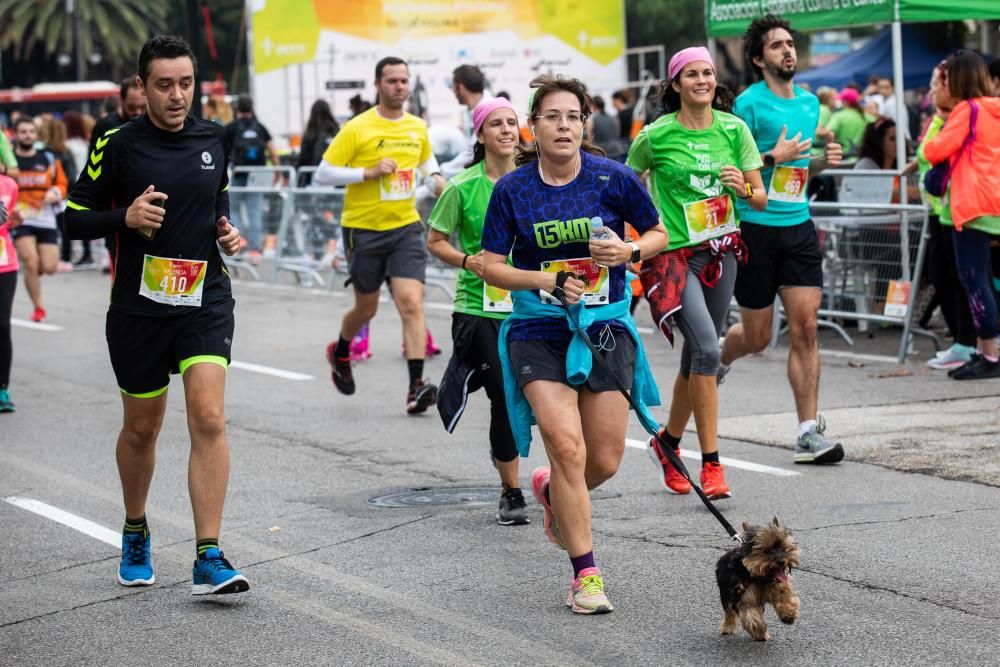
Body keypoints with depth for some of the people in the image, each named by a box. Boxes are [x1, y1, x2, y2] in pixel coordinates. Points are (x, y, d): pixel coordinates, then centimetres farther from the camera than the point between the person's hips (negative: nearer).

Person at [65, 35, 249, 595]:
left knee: (209, 418, -15)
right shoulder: (119, 145, -6)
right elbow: (75, 217, -3)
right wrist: (126, 218, -20)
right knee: (142, 428, 12)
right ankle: (136, 532, 39)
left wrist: (226, 228, 3)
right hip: (139, 304, -1)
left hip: (205, 298, 1)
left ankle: (209, 559, -14)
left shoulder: (212, 139, 4)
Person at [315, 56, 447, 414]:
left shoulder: (418, 127, 6)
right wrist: (369, 173, -20)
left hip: (406, 227, 3)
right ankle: (340, 352, 45)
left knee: (411, 303, -14)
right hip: (364, 228, -2)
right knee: (366, 307, 12)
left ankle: (417, 387, -18)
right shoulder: (357, 128, -9)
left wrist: (436, 176, 6)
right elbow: (323, 173, -10)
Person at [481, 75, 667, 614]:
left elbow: (658, 233, 8)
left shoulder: (613, 179, -4)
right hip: (538, 331, -1)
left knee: (605, 462, 3)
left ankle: (552, 492, 39)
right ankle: (585, 573, -4)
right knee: (567, 447, -16)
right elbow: (491, 266, -1)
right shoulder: (512, 190, -4)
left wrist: (630, 251, -13)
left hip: (605, 327, 1)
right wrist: (548, 281, -16)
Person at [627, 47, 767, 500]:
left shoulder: (733, 129, 1)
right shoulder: (656, 136, -8)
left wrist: (743, 188, -16)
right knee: (706, 347, -21)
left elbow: (761, 199, 4)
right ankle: (711, 463, -15)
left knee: (698, 356, 12)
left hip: (720, 253, 5)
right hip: (673, 255, -5)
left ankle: (666, 443, 36)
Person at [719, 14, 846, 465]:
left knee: (805, 328, -5)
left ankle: (809, 432, -3)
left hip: (799, 226, 5)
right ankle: (717, 361, 40)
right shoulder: (748, 103, -8)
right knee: (757, 336, 5)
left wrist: (823, 161, 5)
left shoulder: (810, 102, 12)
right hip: (755, 227, -5)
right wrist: (772, 158, -19)